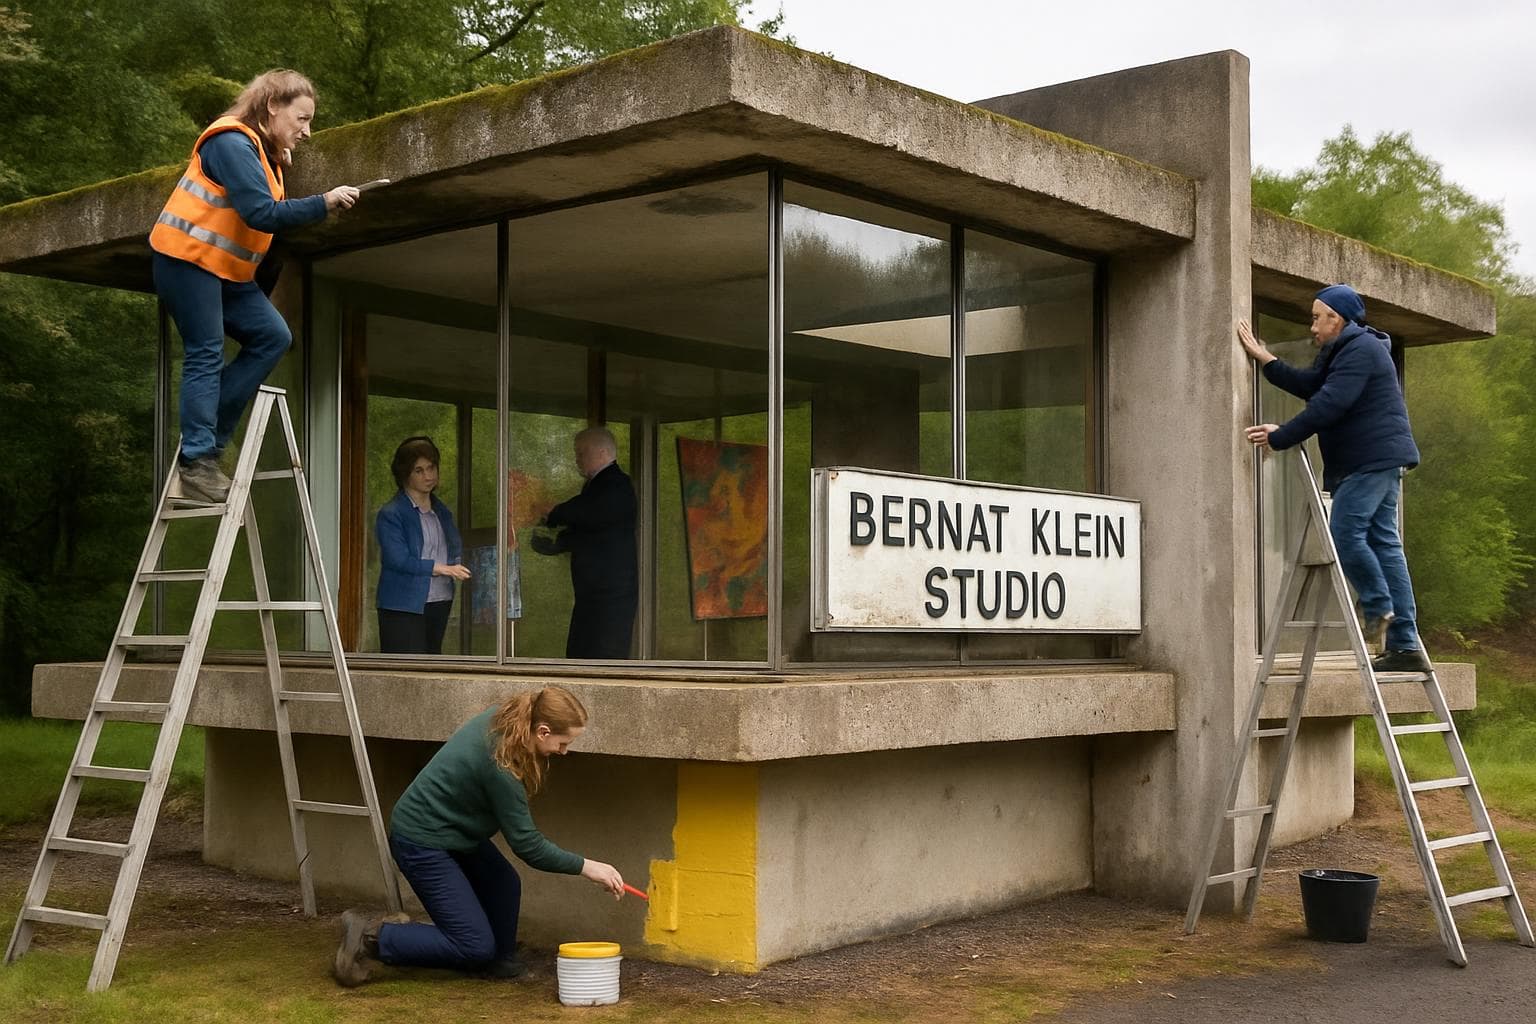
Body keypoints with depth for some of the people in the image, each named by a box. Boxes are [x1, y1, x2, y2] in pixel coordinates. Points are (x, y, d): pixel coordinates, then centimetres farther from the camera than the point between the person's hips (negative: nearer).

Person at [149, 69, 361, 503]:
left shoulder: (264, 154, 16)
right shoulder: (233, 144, -17)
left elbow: (268, 211, 9)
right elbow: (261, 213, -25)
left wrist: (280, 168, 0)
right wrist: (323, 204, -24)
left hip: (226, 270, 10)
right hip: (188, 258, -10)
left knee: (273, 337, 1)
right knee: (206, 355, -11)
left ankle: (206, 437, 2)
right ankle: (197, 463, -9)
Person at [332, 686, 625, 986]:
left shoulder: (501, 718, -8)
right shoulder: (500, 765, -31)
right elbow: (526, 844, -21)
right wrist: (585, 866, -15)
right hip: (420, 841, -9)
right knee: (476, 947, -6)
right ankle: (370, 937, -1)